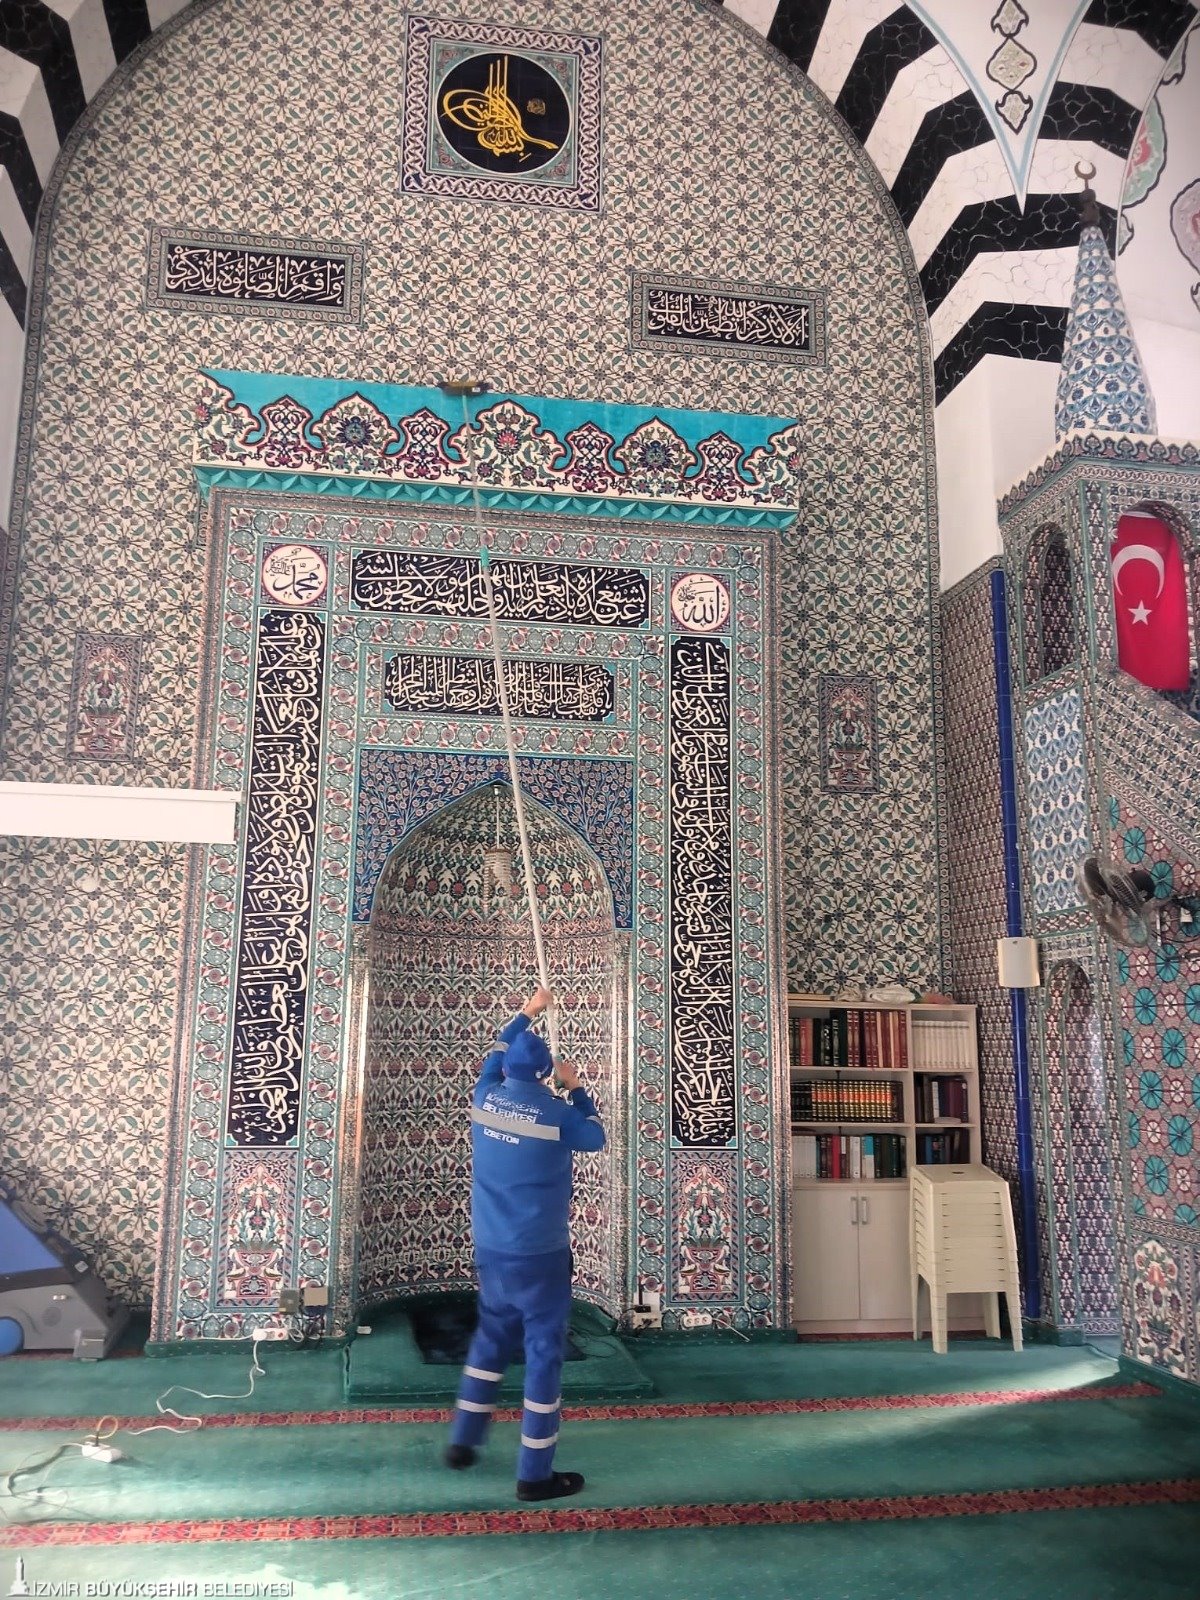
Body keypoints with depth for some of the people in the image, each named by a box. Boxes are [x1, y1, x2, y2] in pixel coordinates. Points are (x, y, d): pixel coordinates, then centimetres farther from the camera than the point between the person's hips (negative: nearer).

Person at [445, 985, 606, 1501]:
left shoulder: (485, 1097, -1)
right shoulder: (555, 1112, -14)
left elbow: (495, 1055, 20)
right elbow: (595, 1138, 5)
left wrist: (527, 1014, 29)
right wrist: (575, 1087, 13)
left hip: (490, 1248, 6)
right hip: (539, 1253, -6)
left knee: (491, 1337, 23)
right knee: (544, 1350, 2)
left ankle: (463, 1440, 31)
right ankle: (535, 1474, 7)